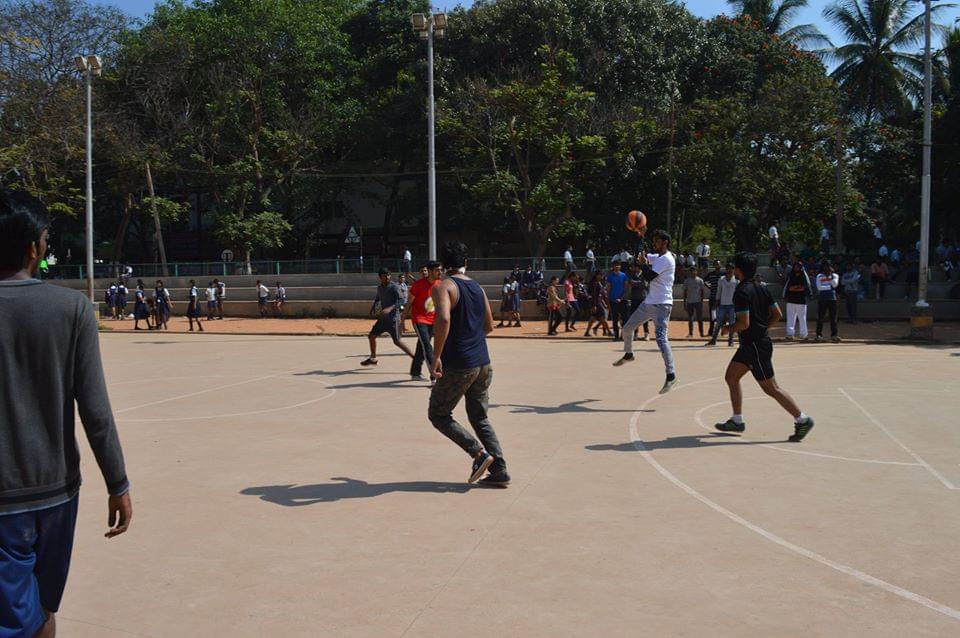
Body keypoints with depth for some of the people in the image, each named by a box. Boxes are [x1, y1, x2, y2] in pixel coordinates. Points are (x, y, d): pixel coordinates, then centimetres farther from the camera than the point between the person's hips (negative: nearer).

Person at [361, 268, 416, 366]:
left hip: (393, 318, -8)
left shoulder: (394, 287, -12)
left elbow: (401, 300, -20)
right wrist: (373, 307, 12)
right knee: (371, 336, 13)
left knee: (397, 341, -15)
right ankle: (373, 359, 31)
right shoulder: (379, 288, 11)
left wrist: (390, 308, -33)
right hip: (383, 318, 8)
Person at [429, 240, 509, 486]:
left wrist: (436, 357, -22)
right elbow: (489, 326, 20)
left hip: (458, 366, -7)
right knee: (480, 418, 16)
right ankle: (499, 471, 9)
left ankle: (479, 454, -2)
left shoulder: (443, 287, -9)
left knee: (438, 415, 9)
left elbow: (443, 319, -27)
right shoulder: (477, 288, 13)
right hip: (483, 364, 7)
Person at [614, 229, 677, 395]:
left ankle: (671, 375, -20)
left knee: (661, 339, -19)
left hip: (661, 305, -10)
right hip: (648, 303, 10)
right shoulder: (658, 257, 17)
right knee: (627, 328, 16)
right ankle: (628, 354, 38)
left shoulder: (666, 259, -12)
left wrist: (643, 264, -2)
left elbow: (649, 277, -20)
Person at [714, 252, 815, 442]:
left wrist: (727, 329, -7)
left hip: (755, 346, -10)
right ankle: (737, 421, 17)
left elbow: (744, 323, -24)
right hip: (750, 345, 10)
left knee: (771, 388, -3)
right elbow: (777, 314, 12)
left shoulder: (742, 292, -18)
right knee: (731, 377, 13)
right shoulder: (761, 288, 9)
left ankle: (802, 420, 3)